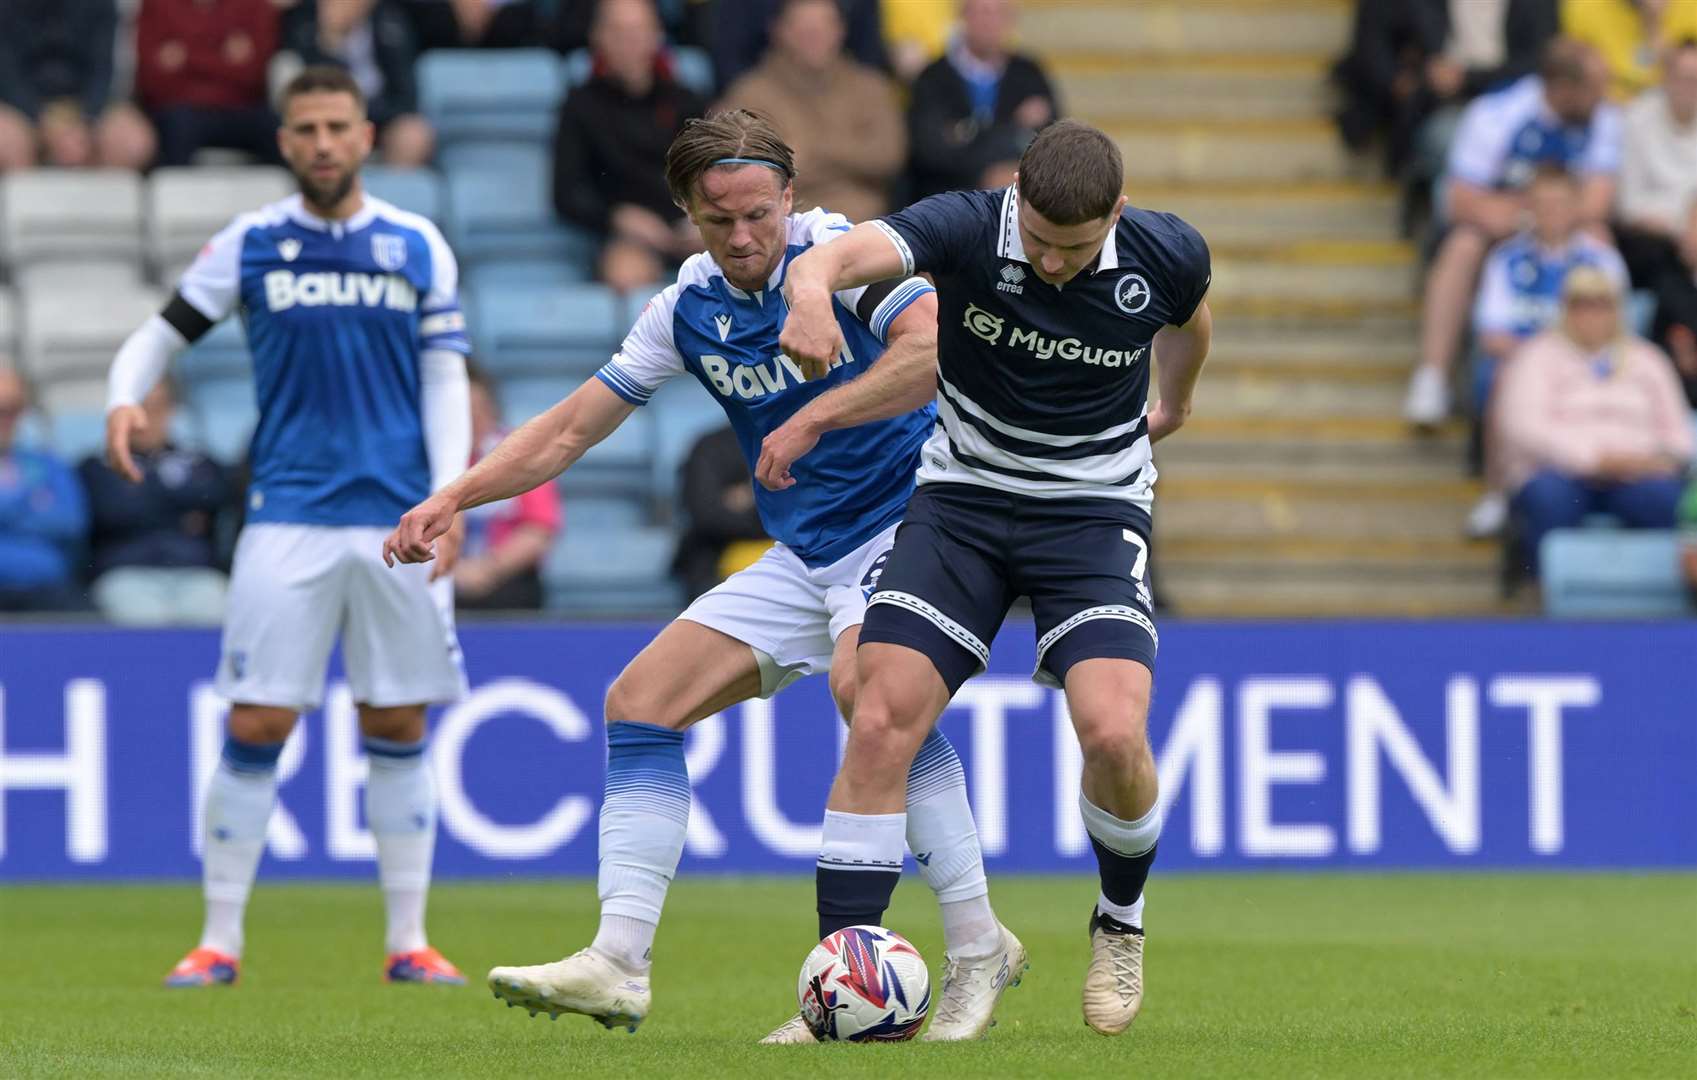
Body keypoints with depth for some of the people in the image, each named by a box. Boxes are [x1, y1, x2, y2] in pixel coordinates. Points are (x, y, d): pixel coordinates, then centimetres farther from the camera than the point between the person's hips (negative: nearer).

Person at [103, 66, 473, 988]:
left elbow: (445, 383, 7)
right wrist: (125, 398, -12)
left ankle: (408, 941, 11)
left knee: (398, 729, 4)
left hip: (397, 521, 1)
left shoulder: (417, 247, 7)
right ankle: (220, 940, 1)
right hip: (288, 517, -1)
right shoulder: (249, 245, 4)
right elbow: (161, 333, 9)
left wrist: (448, 501, -5)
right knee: (255, 727, -6)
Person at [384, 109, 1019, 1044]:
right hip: (802, 559, 7)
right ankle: (618, 965, -6)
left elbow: (936, 346, -31)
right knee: (639, 702, -4)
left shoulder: (844, 255, -14)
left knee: (864, 684, -34)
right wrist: (453, 498, 0)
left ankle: (977, 949, -26)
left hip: (902, 525, -7)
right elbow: (570, 428, 10)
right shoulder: (689, 308, 4)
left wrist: (817, 417, -33)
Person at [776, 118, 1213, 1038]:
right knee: (881, 723, -15)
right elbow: (846, 253, -40)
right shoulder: (966, 228, -19)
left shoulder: (1167, 257, -12)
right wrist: (812, 289, -64)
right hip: (962, 500, 0)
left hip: (1094, 506, 0)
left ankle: (1121, 921, 11)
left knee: (1113, 732, -20)